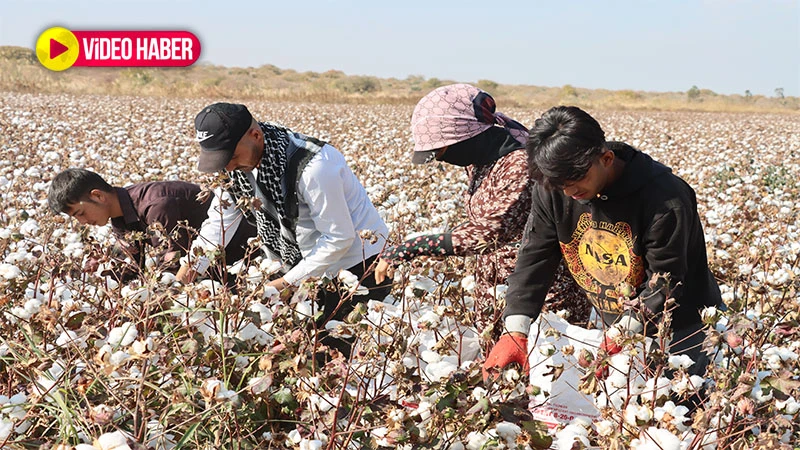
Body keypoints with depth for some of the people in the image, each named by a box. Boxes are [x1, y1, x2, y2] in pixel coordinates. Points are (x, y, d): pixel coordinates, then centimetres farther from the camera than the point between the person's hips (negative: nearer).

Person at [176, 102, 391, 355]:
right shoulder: (238, 166, -8)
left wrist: (289, 282, -22)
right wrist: (192, 264, -6)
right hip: (308, 260, 7)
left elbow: (339, 238, -25)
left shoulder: (313, 166, -32)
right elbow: (220, 220, 5)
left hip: (359, 266, -7)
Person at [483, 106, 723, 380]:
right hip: (616, 327, 4)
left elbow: (665, 283, -24)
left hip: (681, 328, -4)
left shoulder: (665, 199, -29)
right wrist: (515, 332, -22)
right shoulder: (552, 190, -13)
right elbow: (534, 260, -11)